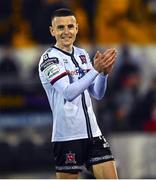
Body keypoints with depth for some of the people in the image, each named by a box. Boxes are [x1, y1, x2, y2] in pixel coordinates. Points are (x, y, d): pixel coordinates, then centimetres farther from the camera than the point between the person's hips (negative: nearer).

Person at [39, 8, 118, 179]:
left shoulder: (82, 54, 12)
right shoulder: (49, 59, -9)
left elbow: (97, 94, 11)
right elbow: (68, 93, -22)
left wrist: (104, 72, -8)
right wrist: (96, 69, -27)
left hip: (92, 132, 6)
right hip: (67, 136, -6)